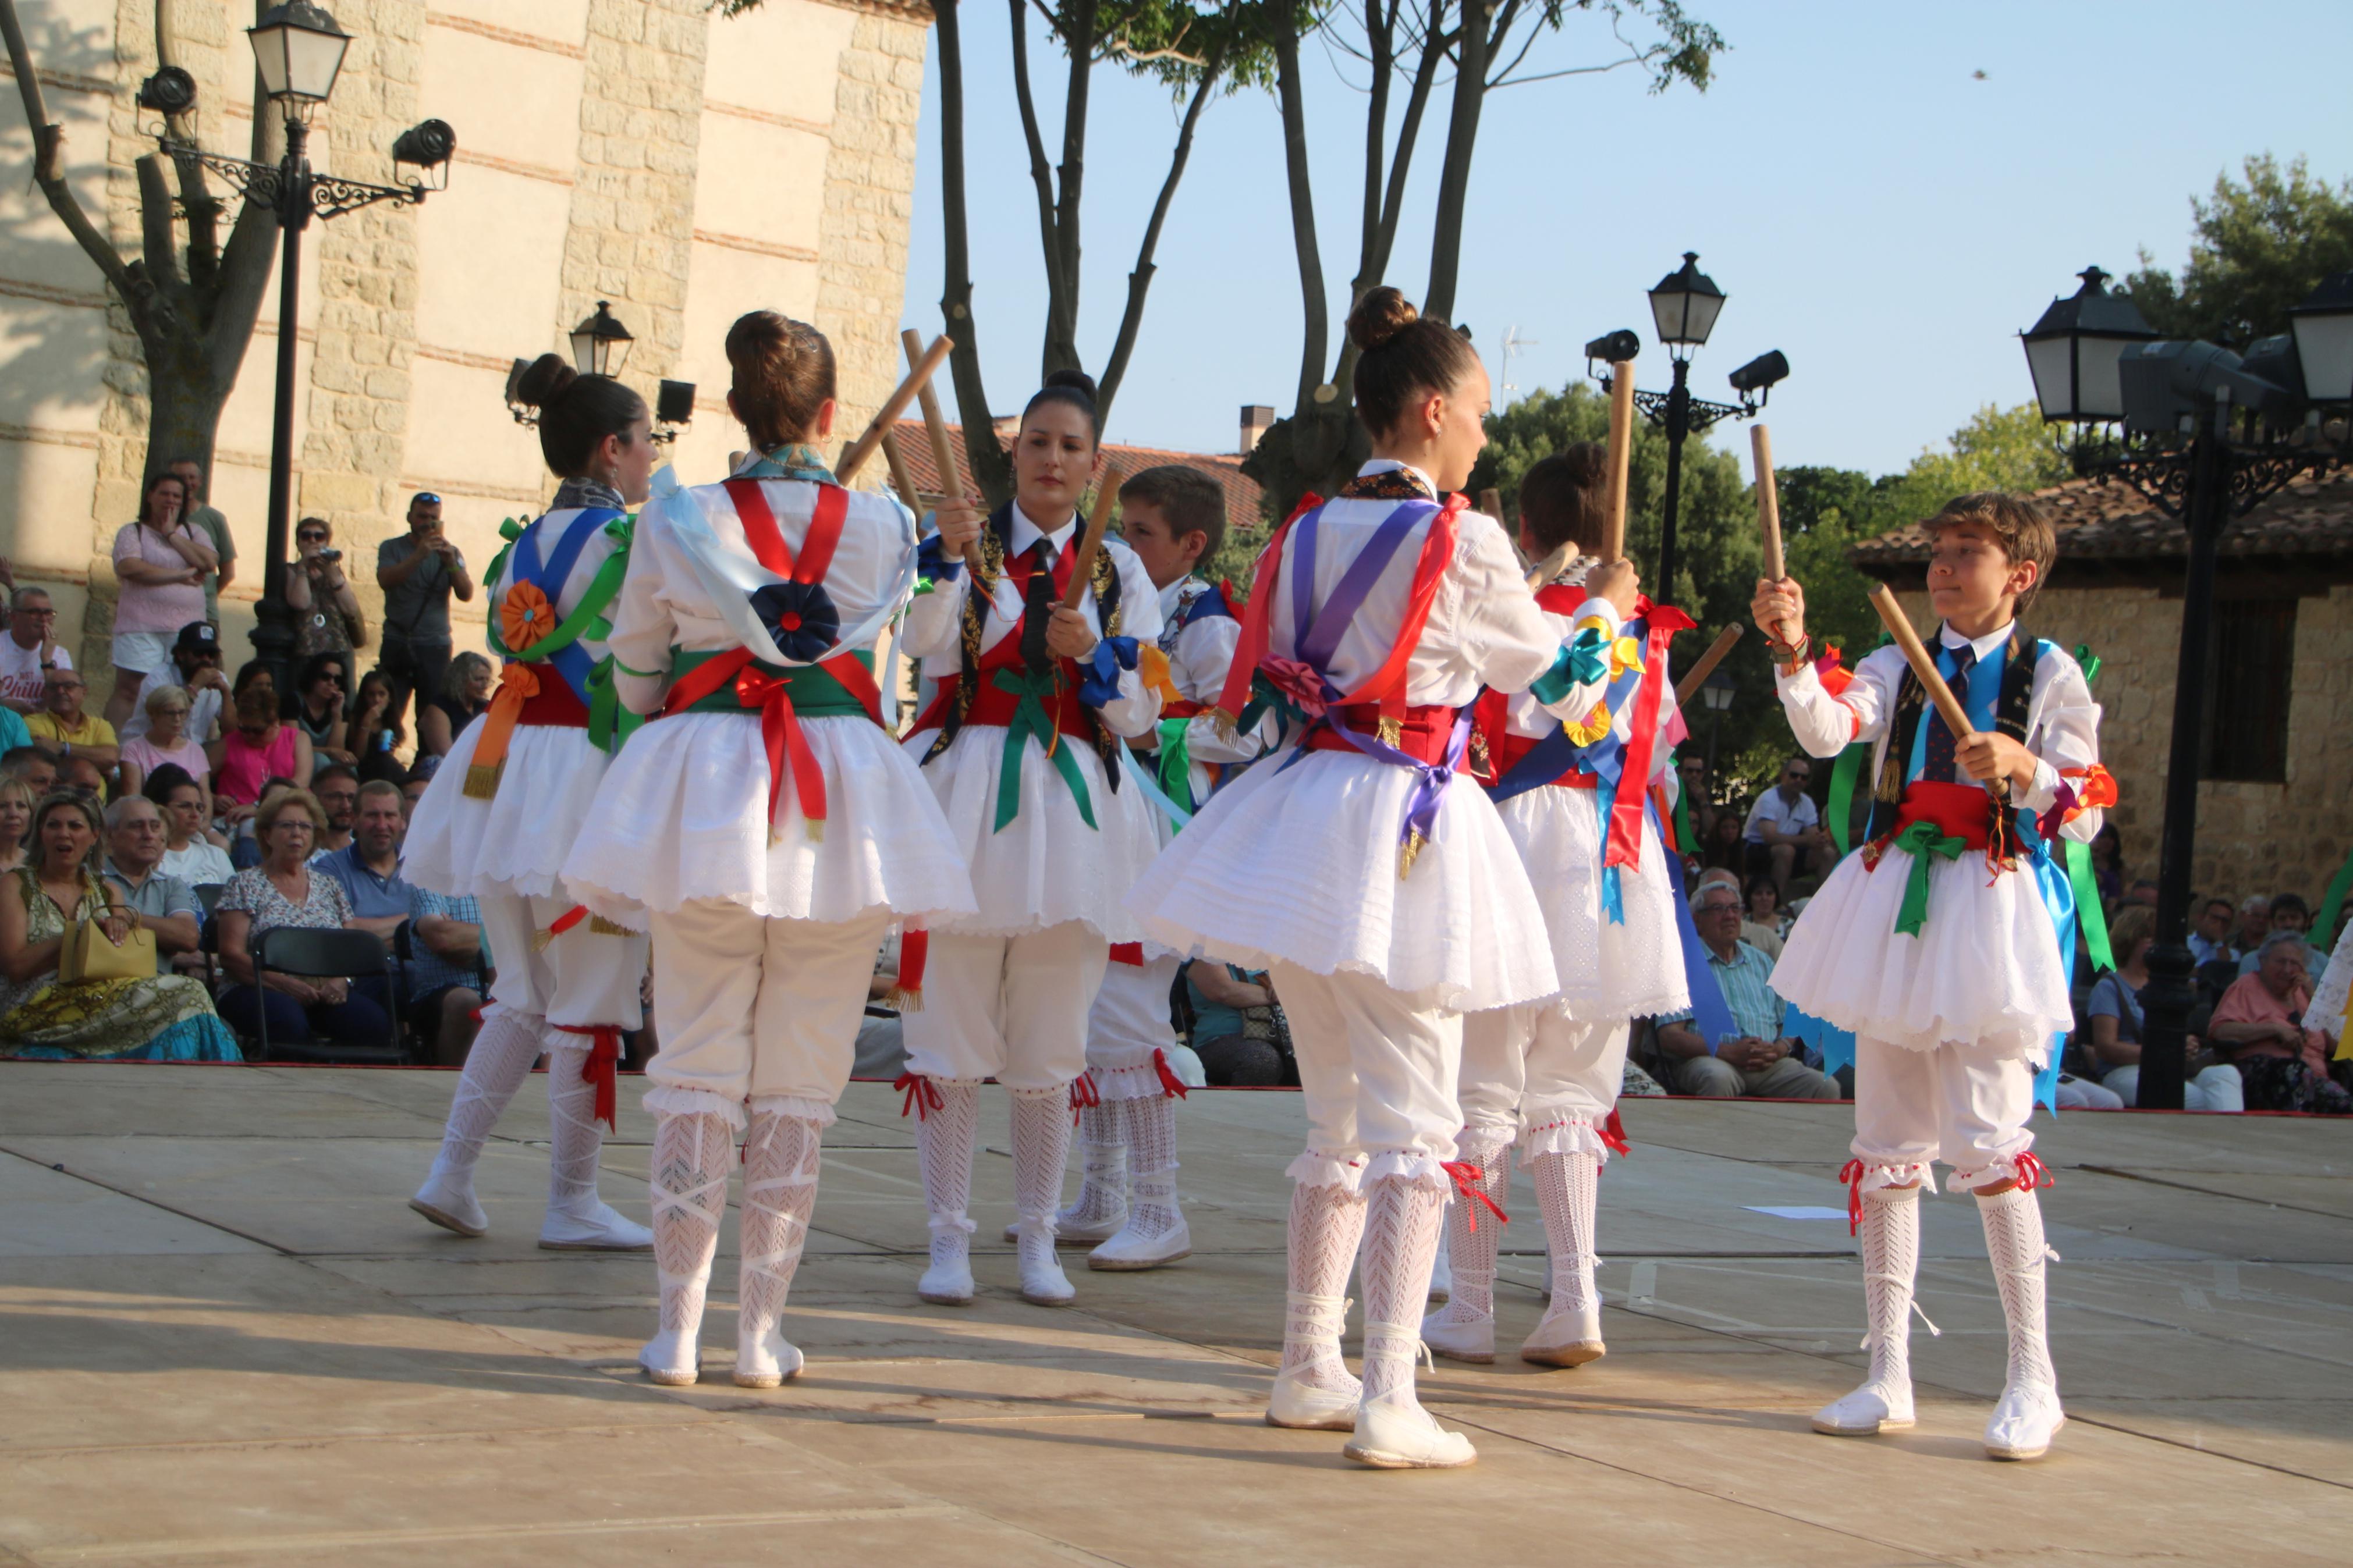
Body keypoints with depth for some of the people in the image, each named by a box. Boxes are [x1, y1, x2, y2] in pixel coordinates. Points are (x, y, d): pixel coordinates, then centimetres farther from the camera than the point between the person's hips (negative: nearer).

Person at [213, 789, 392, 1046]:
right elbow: (231, 956, -2)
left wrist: (342, 981, -9)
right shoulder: (246, 885, 8)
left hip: (326, 993, 3)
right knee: (290, 1023, -41)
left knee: (374, 1023, -31)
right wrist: (286, 984, -16)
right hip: (262, 991, -3)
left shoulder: (329, 887, 20)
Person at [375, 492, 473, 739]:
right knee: (388, 715, -8)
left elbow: (467, 594, 0)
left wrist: (451, 562, -16)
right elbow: (386, 580, -11)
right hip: (397, 644, -1)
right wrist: (419, 556, -23)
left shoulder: (451, 552, 13)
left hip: (435, 646, 1)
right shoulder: (392, 548, 9)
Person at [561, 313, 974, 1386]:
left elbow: (633, 673, 10)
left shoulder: (677, 518, -1)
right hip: (842, 797, 0)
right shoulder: (884, 526, 1)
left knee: (696, 1068, 6)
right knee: (798, 1084, 7)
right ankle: (763, 1330, 9)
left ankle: (679, 1330, 7)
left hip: (701, 780, 0)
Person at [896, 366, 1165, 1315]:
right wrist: (951, 557, -28)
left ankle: (1038, 1240, 16)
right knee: (951, 1029, -2)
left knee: (1051, 1041, 6)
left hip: (1071, 803, 2)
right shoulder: (965, 547, 4)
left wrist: (1095, 654, -10)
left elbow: (1138, 718, 7)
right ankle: (948, 1237, 7)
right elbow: (928, 650, -16)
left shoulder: (1116, 571, 11)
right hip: (969, 797, -2)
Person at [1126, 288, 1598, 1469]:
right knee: (1412, 1123, -4)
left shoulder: (1309, 533, 9)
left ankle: (1308, 1368, 26)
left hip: (1302, 816, 7)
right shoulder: (1463, 541, -9)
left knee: (1337, 1116, 18)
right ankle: (1388, 1403, -9)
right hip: (1408, 828, -7)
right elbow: (1554, 683, 3)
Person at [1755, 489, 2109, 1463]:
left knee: (1986, 1137, -11)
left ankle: (2033, 1375, 2)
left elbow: (2088, 812, -3)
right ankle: (1888, 1374, 14)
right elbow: (1827, 728, -11)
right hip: (1894, 902, 4)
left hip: (1991, 904, -4)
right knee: (1886, 1142, 6)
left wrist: (2026, 769, -21)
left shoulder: (2049, 674, 2)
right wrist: (1793, 653, -27)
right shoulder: (1900, 667, 10)